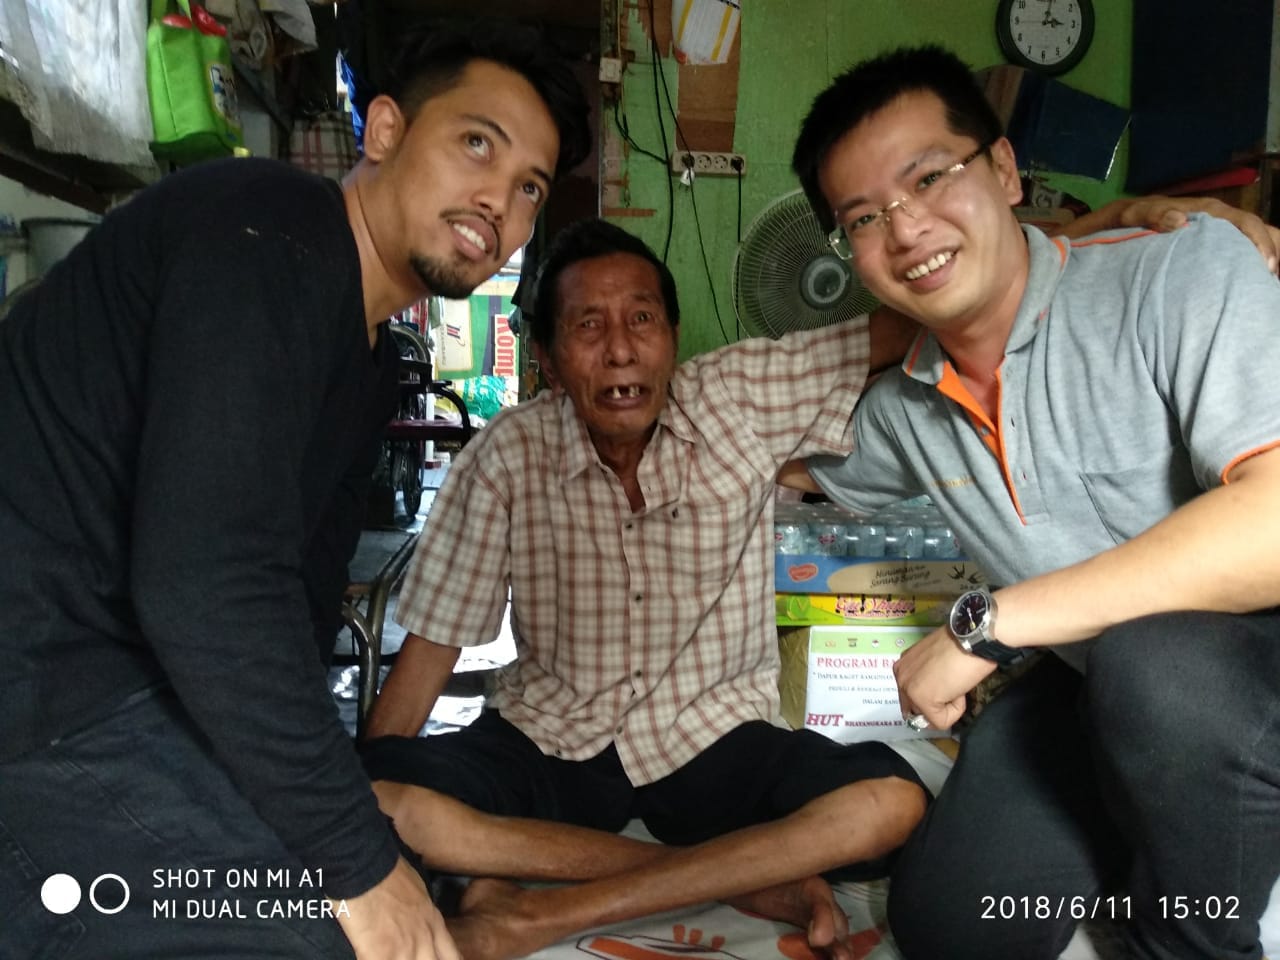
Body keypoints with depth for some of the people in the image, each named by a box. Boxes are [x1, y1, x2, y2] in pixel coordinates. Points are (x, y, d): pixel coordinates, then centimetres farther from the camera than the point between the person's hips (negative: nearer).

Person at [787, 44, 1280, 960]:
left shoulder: (1183, 268, -20)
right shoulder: (900, 409, 0)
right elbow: (807, 473, 23)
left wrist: (985, 623, -29)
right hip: (1090, 681, 5)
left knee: (1156, 659, -36)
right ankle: (1142, 835, 20)